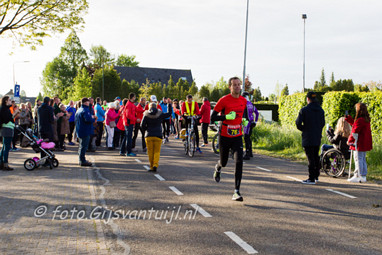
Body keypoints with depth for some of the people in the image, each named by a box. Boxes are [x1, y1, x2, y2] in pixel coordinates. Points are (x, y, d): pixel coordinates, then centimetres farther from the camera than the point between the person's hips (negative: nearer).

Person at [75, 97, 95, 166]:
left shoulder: (79, 110, 13)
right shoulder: (85, 110, -18)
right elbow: (88, 119, -32)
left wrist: (91, 117, 13)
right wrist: (93, 119, -10)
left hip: (79, 131, 10)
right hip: (85, 131, -10)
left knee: (81, 145, 18)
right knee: (84, 146, -5)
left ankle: (81, 160, 26)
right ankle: (83, 161, -2)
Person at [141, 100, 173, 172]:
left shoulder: (146, 115, -1)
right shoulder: (160, 115, 1)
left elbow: (143, 125, -5)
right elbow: (169, 113, 11)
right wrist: (169, 104, 19)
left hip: (149, 136, 0)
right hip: (158, 135, 0)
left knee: (150, 152, 7)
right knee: (157, 152, 4)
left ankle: (151, 167, 10)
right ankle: (155, 165, -15)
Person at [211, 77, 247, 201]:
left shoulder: (244, 101, 4)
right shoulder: (224, 100, -11)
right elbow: (212, 117, -11)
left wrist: (243, 121, 3)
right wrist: (226, 117, -25)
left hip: (237, 137, 2)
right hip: (225, 136, -2)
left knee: (239, 162, -14)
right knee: (223, 162, 13)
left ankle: (236, 192, -13)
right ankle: (218, 168, 54)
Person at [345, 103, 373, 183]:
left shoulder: (360, 120, -19)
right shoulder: (366, 119, 12)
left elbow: (355, 132, -17)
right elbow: (355, 125, 26)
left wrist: (349, 140, -6)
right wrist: (349, 118, 28)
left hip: (359, 144, -10)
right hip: (365, 144, 10)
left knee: (358, 159, -5)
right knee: (363, 159, 14)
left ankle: (358, 177, -4)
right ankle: (363, 176, 18)